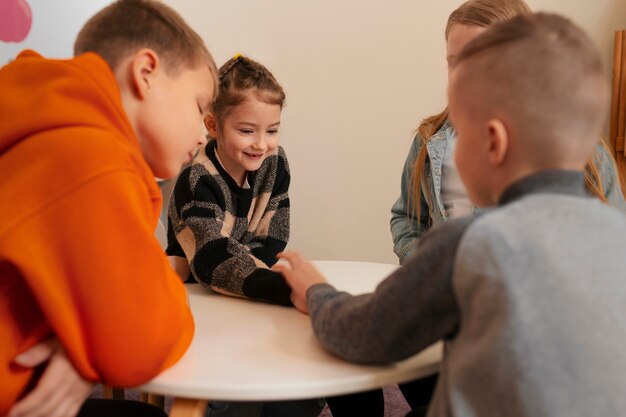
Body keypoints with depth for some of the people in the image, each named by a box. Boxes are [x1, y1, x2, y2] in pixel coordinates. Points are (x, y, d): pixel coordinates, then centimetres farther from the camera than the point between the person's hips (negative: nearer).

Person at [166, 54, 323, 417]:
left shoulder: (274, 162, -6)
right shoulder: (197, 183, -22)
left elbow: (272, 244, -8)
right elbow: (215, 259, -37)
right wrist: (291, 290, -54)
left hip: (251, 306, 5)